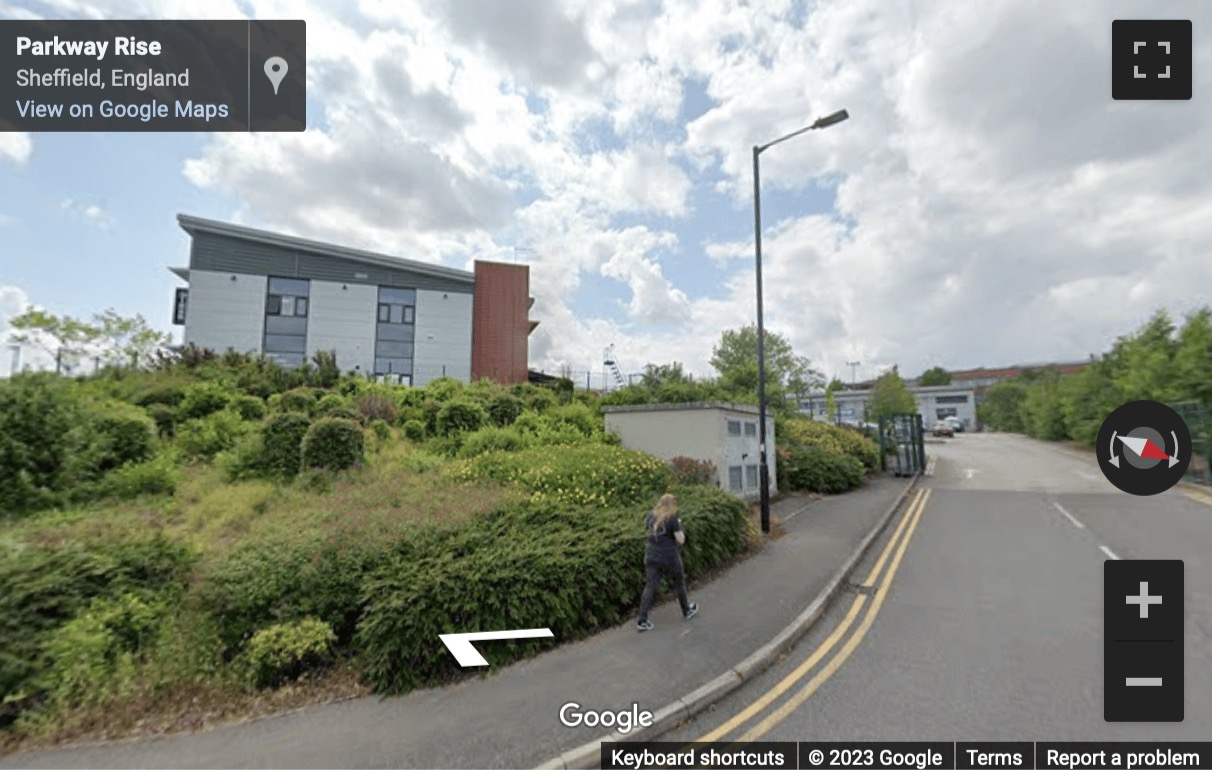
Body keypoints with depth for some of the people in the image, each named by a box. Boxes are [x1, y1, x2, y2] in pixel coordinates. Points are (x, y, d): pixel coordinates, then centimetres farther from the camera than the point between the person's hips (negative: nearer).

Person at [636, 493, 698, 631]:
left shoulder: (651, 516, 3)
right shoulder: (672, 519, -14)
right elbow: (680, 540, -12)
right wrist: (680, 529, 5)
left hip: (651, 556, 4)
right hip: (669, 558, -4)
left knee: (650, 587, 5)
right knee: (679, 584, 18)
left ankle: (642, 621, 0)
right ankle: (687, 611, 38)